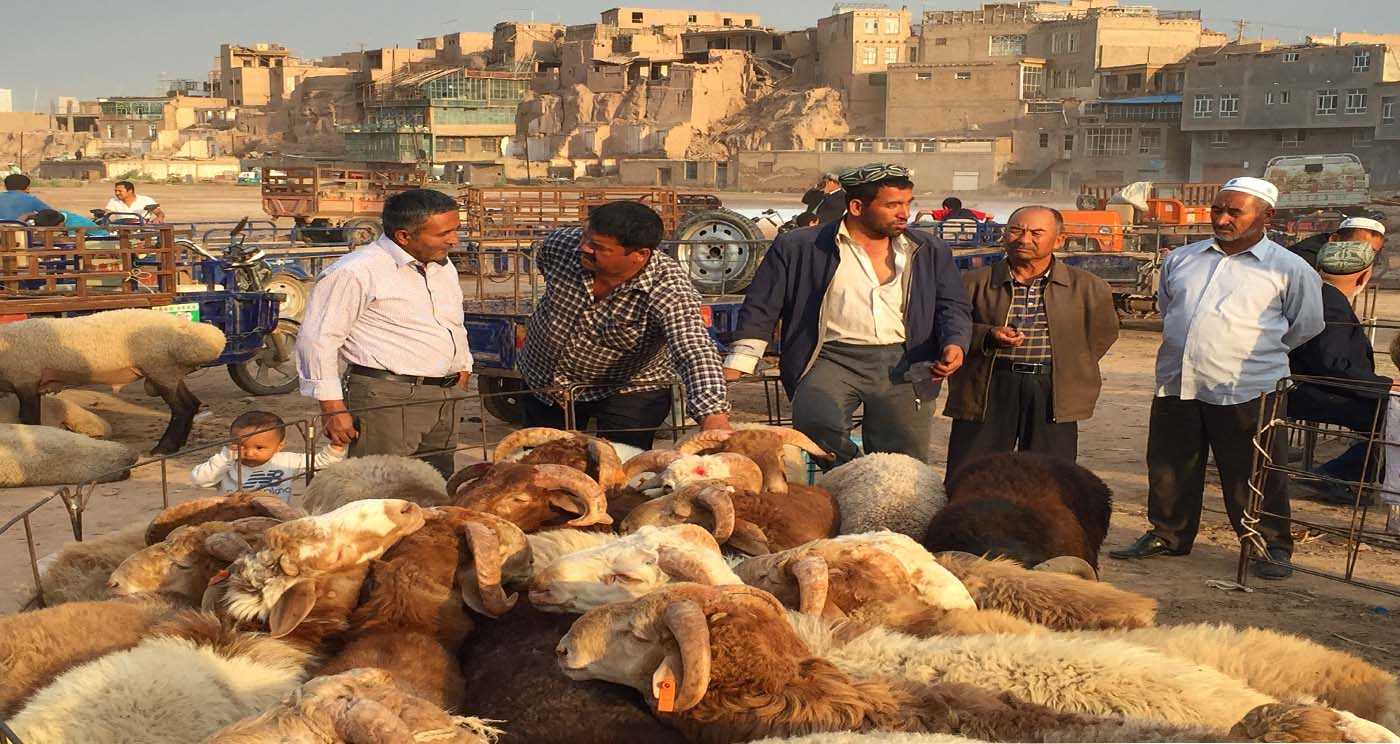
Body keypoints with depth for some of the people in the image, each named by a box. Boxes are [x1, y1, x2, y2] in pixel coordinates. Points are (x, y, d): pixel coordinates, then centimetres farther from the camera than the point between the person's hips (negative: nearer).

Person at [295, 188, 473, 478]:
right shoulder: (355, 272, -11)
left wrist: (463, 368, 25)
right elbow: (318, 338, -12)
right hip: (385, 399, -8)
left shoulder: (443, 267, 16)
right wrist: (332, 407, -14)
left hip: (444, 399, 8)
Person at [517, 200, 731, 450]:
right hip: (544, 384, 5)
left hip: (627, 392, -4)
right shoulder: (562, 242, -20)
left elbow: (695, 353, -48)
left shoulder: (668, 289, -34)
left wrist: (714, 416, -64)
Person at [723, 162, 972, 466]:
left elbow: (953, 306, 18)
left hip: (903, 363, 3)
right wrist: (735, 367, 0)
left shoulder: (930, 251, 16)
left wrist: (955, 344, -4)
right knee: (815, 421, -31)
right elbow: (761, 307, 8)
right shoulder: (799, 247, 6)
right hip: (833, 359, -2)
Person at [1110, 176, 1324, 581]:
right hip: (1175, 385, 5)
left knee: (1253, 478, 1)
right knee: (1168, 469, 12)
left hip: (1246, 392, -4)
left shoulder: (1289, 269, 0)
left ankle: (1272, 547, 16)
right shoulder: (1181, 259, 13)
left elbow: (1307, 325, 9)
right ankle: (1167, 535, 28)